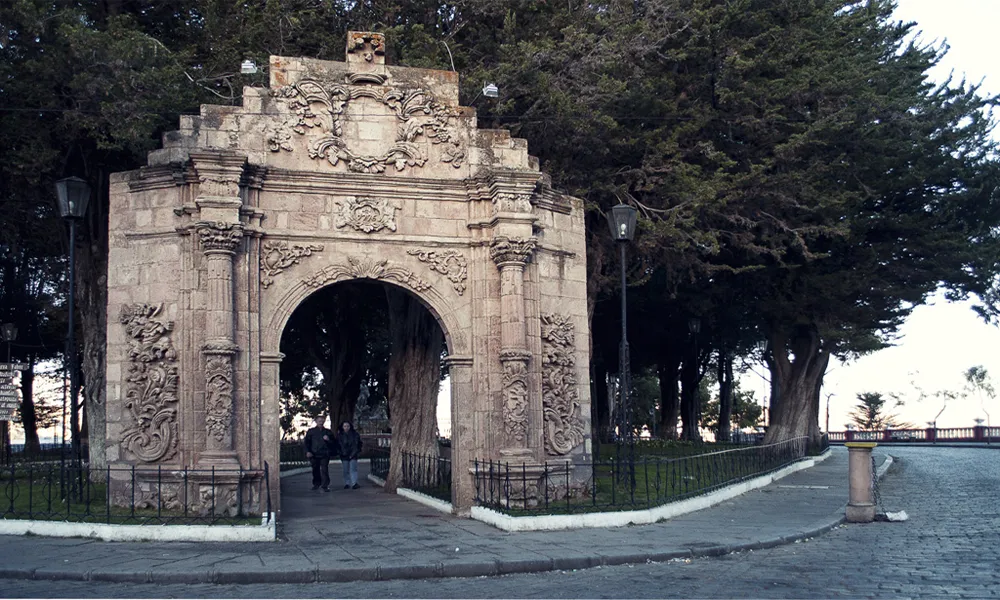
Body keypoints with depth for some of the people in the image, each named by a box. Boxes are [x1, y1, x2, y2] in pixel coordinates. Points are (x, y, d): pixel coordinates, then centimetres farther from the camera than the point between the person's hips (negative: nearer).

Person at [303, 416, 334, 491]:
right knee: (315, 470, 9)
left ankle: (325, 486, -9)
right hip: (314, 454, 1)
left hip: (324, 454, -1)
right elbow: (307, 442, 7)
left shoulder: (328, 432, 12)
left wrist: (328, 440, -7)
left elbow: (333, 443, 14)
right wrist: (307, 451, -5)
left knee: (324, 470, -10)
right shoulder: (311, 431, 9)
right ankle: (316, 484, 25)